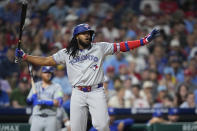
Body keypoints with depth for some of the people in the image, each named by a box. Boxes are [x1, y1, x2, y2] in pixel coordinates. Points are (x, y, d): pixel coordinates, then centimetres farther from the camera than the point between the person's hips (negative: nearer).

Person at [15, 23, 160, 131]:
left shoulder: (99, 48, 8)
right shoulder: (66, 53, 10)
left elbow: (122, 46, 5)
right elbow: (46, 61, 11)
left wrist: (145, 40, -4)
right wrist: (24, 56, 3)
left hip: (96, 92, -1)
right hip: (78, 93, 1)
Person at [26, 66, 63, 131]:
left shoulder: (56, 87, 5)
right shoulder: (36, 85, 15)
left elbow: (58, 102, -10)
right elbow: (28, 101, 13)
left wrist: (43, 102, -19)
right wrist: (32, 98, -11)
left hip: (51, 118, -2)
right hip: (37, 118, 2)